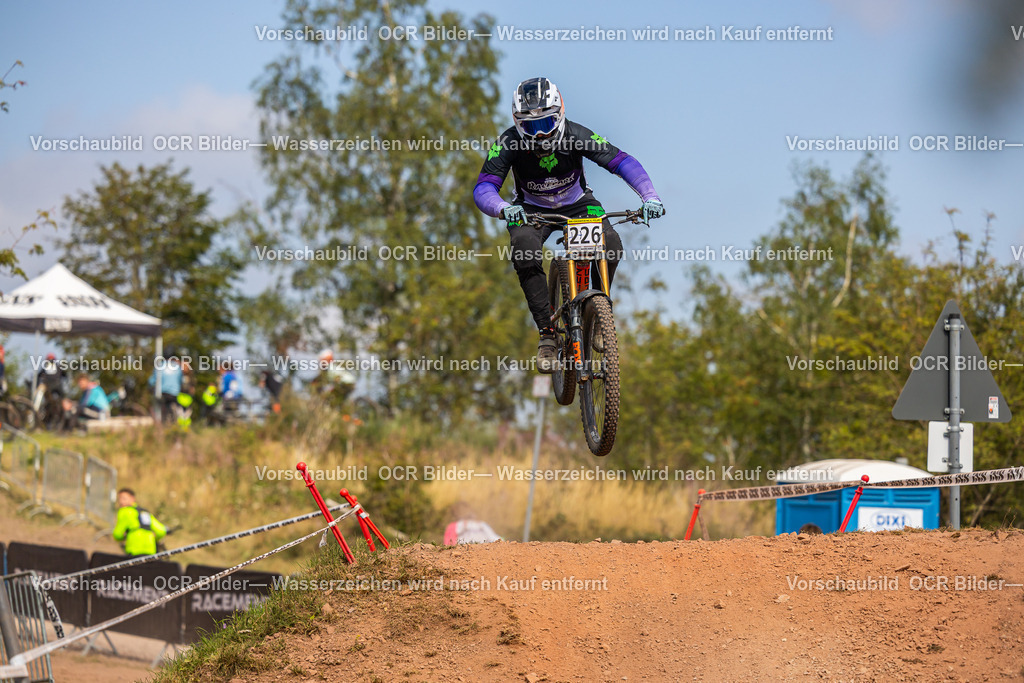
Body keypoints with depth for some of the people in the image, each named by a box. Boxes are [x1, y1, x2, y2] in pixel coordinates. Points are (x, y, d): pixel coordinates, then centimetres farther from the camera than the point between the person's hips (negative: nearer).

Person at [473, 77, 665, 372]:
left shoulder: (575, 135, -26)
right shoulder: (509, 143, -26)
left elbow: (622, 162, -29)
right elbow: (483, 188, -33)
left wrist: (650, 197, -45)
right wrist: (502, 208, -57)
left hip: (577, 204, 1)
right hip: (532, 209, -1)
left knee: (610, 245, -29)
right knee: (525, 250, -34)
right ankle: (547, 334, -25)